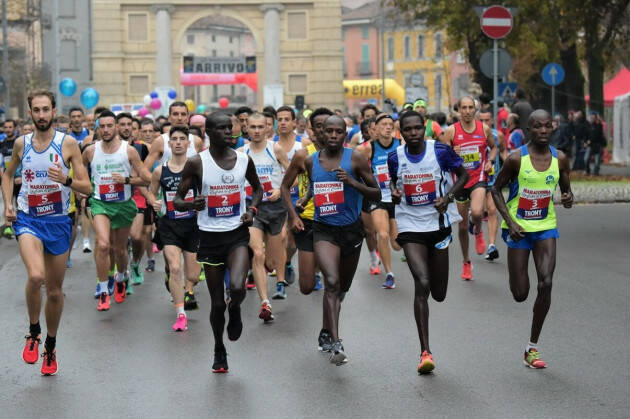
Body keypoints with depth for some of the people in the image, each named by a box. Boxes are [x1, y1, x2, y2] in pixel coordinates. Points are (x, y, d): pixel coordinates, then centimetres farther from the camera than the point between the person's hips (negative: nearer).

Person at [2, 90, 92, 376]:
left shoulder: (68, 144, -5)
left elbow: (86, 187, -4)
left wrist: (66, 180, -24)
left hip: (58, 221, 0)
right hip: (28, 218, 0)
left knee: (55, 291, 10)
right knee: (35, 276, -27)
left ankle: (50, 347, 31)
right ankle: (34, 333, -3)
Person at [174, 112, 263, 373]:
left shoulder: (244, 160, 1)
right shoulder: (197, 163, -7)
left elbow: (257, 188, 20)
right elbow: (177, 200, -3)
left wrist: (253, 209, 0)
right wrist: (192, 205, -25)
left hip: (238, 234, 1)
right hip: (210, 236, -1)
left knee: (237, 287, -24)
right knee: (217, 302, 5)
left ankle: (235, 311, 13)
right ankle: (219, 350, 30)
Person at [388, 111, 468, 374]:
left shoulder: (440, 151, -8)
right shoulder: (395, 158, -1)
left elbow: (463, 174, 4)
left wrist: (448, 197, -12)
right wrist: (395, 193, -5)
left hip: (439, 223, 0)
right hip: (410, 226, 0)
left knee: (439, 294, 6)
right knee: (421, 284, -17)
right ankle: (425, 351, -14)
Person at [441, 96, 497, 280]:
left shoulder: (484, 128, 0)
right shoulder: (451, 131, -4)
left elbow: (493, 147, 18)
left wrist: (490, 161, -1)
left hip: (479, 178, -1)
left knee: (477, 212, -29)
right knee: (462, 226, 9)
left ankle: (478, 231, 8)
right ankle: (466, 262, 28)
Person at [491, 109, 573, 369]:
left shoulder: (560, 159, -2)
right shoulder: (516, 158, -12)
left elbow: (566, 190, 11)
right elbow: (496, 190, -2)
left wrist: (568, 198, -14)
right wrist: (510, 221, -13)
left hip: (546, 227, 2)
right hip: (519, 228, -2)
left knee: (545, 284, -13)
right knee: (520, 294, -1)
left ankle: (532, 348, -1)